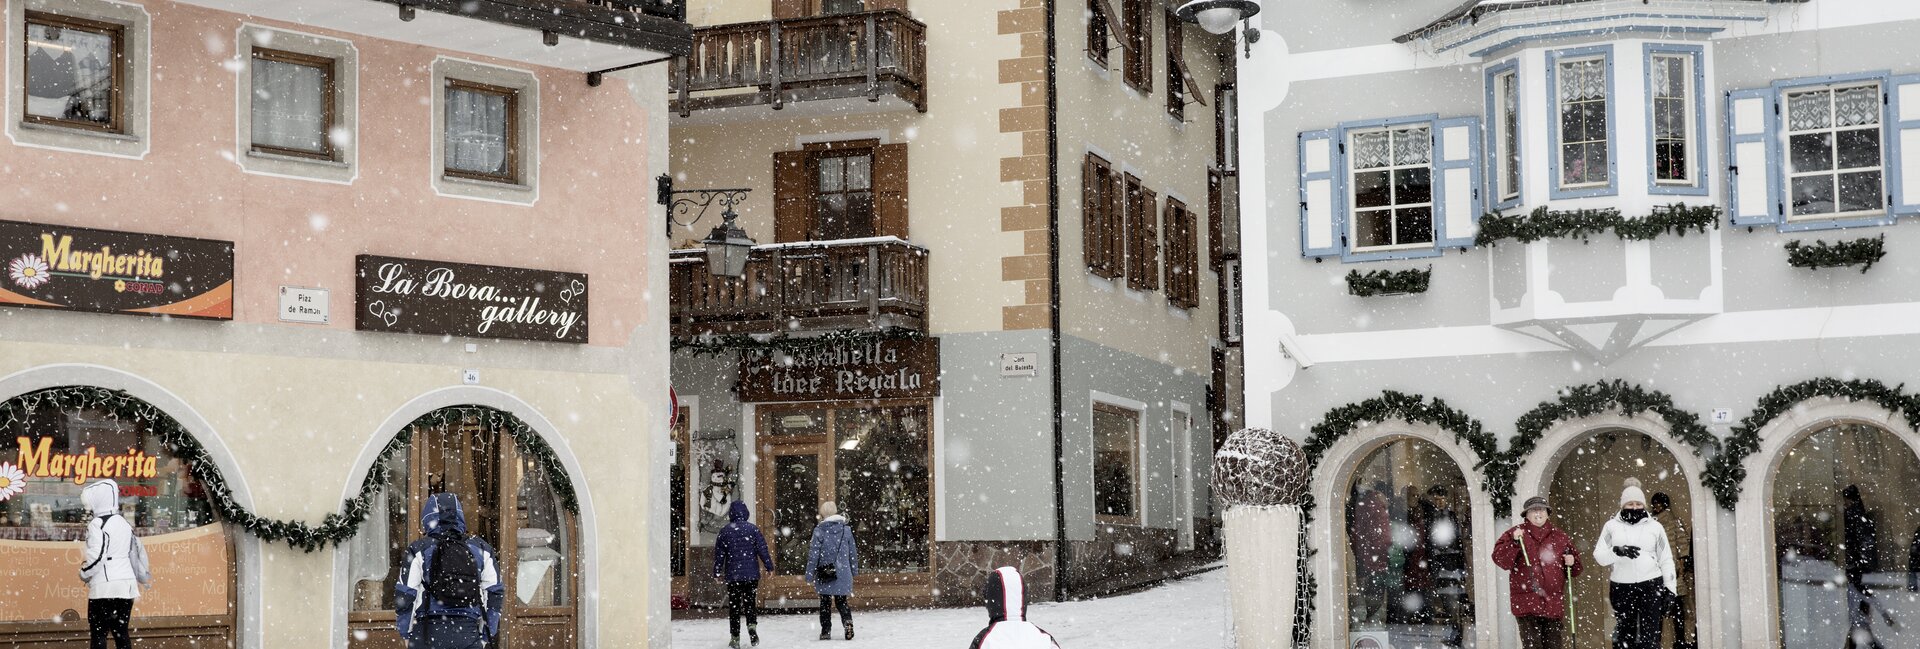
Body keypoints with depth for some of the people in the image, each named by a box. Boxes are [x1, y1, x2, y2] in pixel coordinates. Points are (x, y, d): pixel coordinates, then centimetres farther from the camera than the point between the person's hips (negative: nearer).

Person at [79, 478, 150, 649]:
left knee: (99, 634, -3)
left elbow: (96, 556, -17)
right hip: (126, 585, 7)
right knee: (121, 632, 11)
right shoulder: (124, 523, 12)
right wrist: (142, 576, 27)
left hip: (104, 587, -7)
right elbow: (135, 551, 17)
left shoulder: (98, 524, -10)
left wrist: (84, 574, -1)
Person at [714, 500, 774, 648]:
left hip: (732, 575, 0)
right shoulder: (753, 529, -2)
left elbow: (719, 554, 5)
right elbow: (762, 550, -3)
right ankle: (752, 625, -14)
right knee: (750, 603, 11)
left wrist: (717, 573, 13)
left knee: (734, 606, 6)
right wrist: (769, 567, 4)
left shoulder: (724, 531, 0)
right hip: (751, 574, 0)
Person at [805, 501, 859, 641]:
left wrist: (809, 574, -2)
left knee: (825, 602, 10)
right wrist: (854, 570, 19)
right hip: (843, 572, 2)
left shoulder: (819, 530, -9)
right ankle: (847, 621, -14)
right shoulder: (846, 529, 2)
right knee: (841, 601, 12)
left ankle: (826, 630, 9)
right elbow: (852, 551, 8)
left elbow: (813, 554, -8)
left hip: (825, 573, -2)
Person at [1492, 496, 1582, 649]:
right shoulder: (1514, 534, 3)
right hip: (1527, 602, -4)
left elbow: (1576, 570, 23)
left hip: (1553, 602, 4)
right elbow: (1500, 560, -7)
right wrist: (1514, 542, -20)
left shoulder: (1560, 537, 14)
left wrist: (1571, 563, 0)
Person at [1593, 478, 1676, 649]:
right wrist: (1618, 551, -21)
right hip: (1621, 588, 1)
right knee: (1625, 635, 4)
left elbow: (1666, 560, 8)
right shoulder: (1612, 526, 7)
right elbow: (1599, 555, -2)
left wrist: (1669, 589, 1)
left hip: (1651, 586, -1)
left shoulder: (1655, 526, 8)